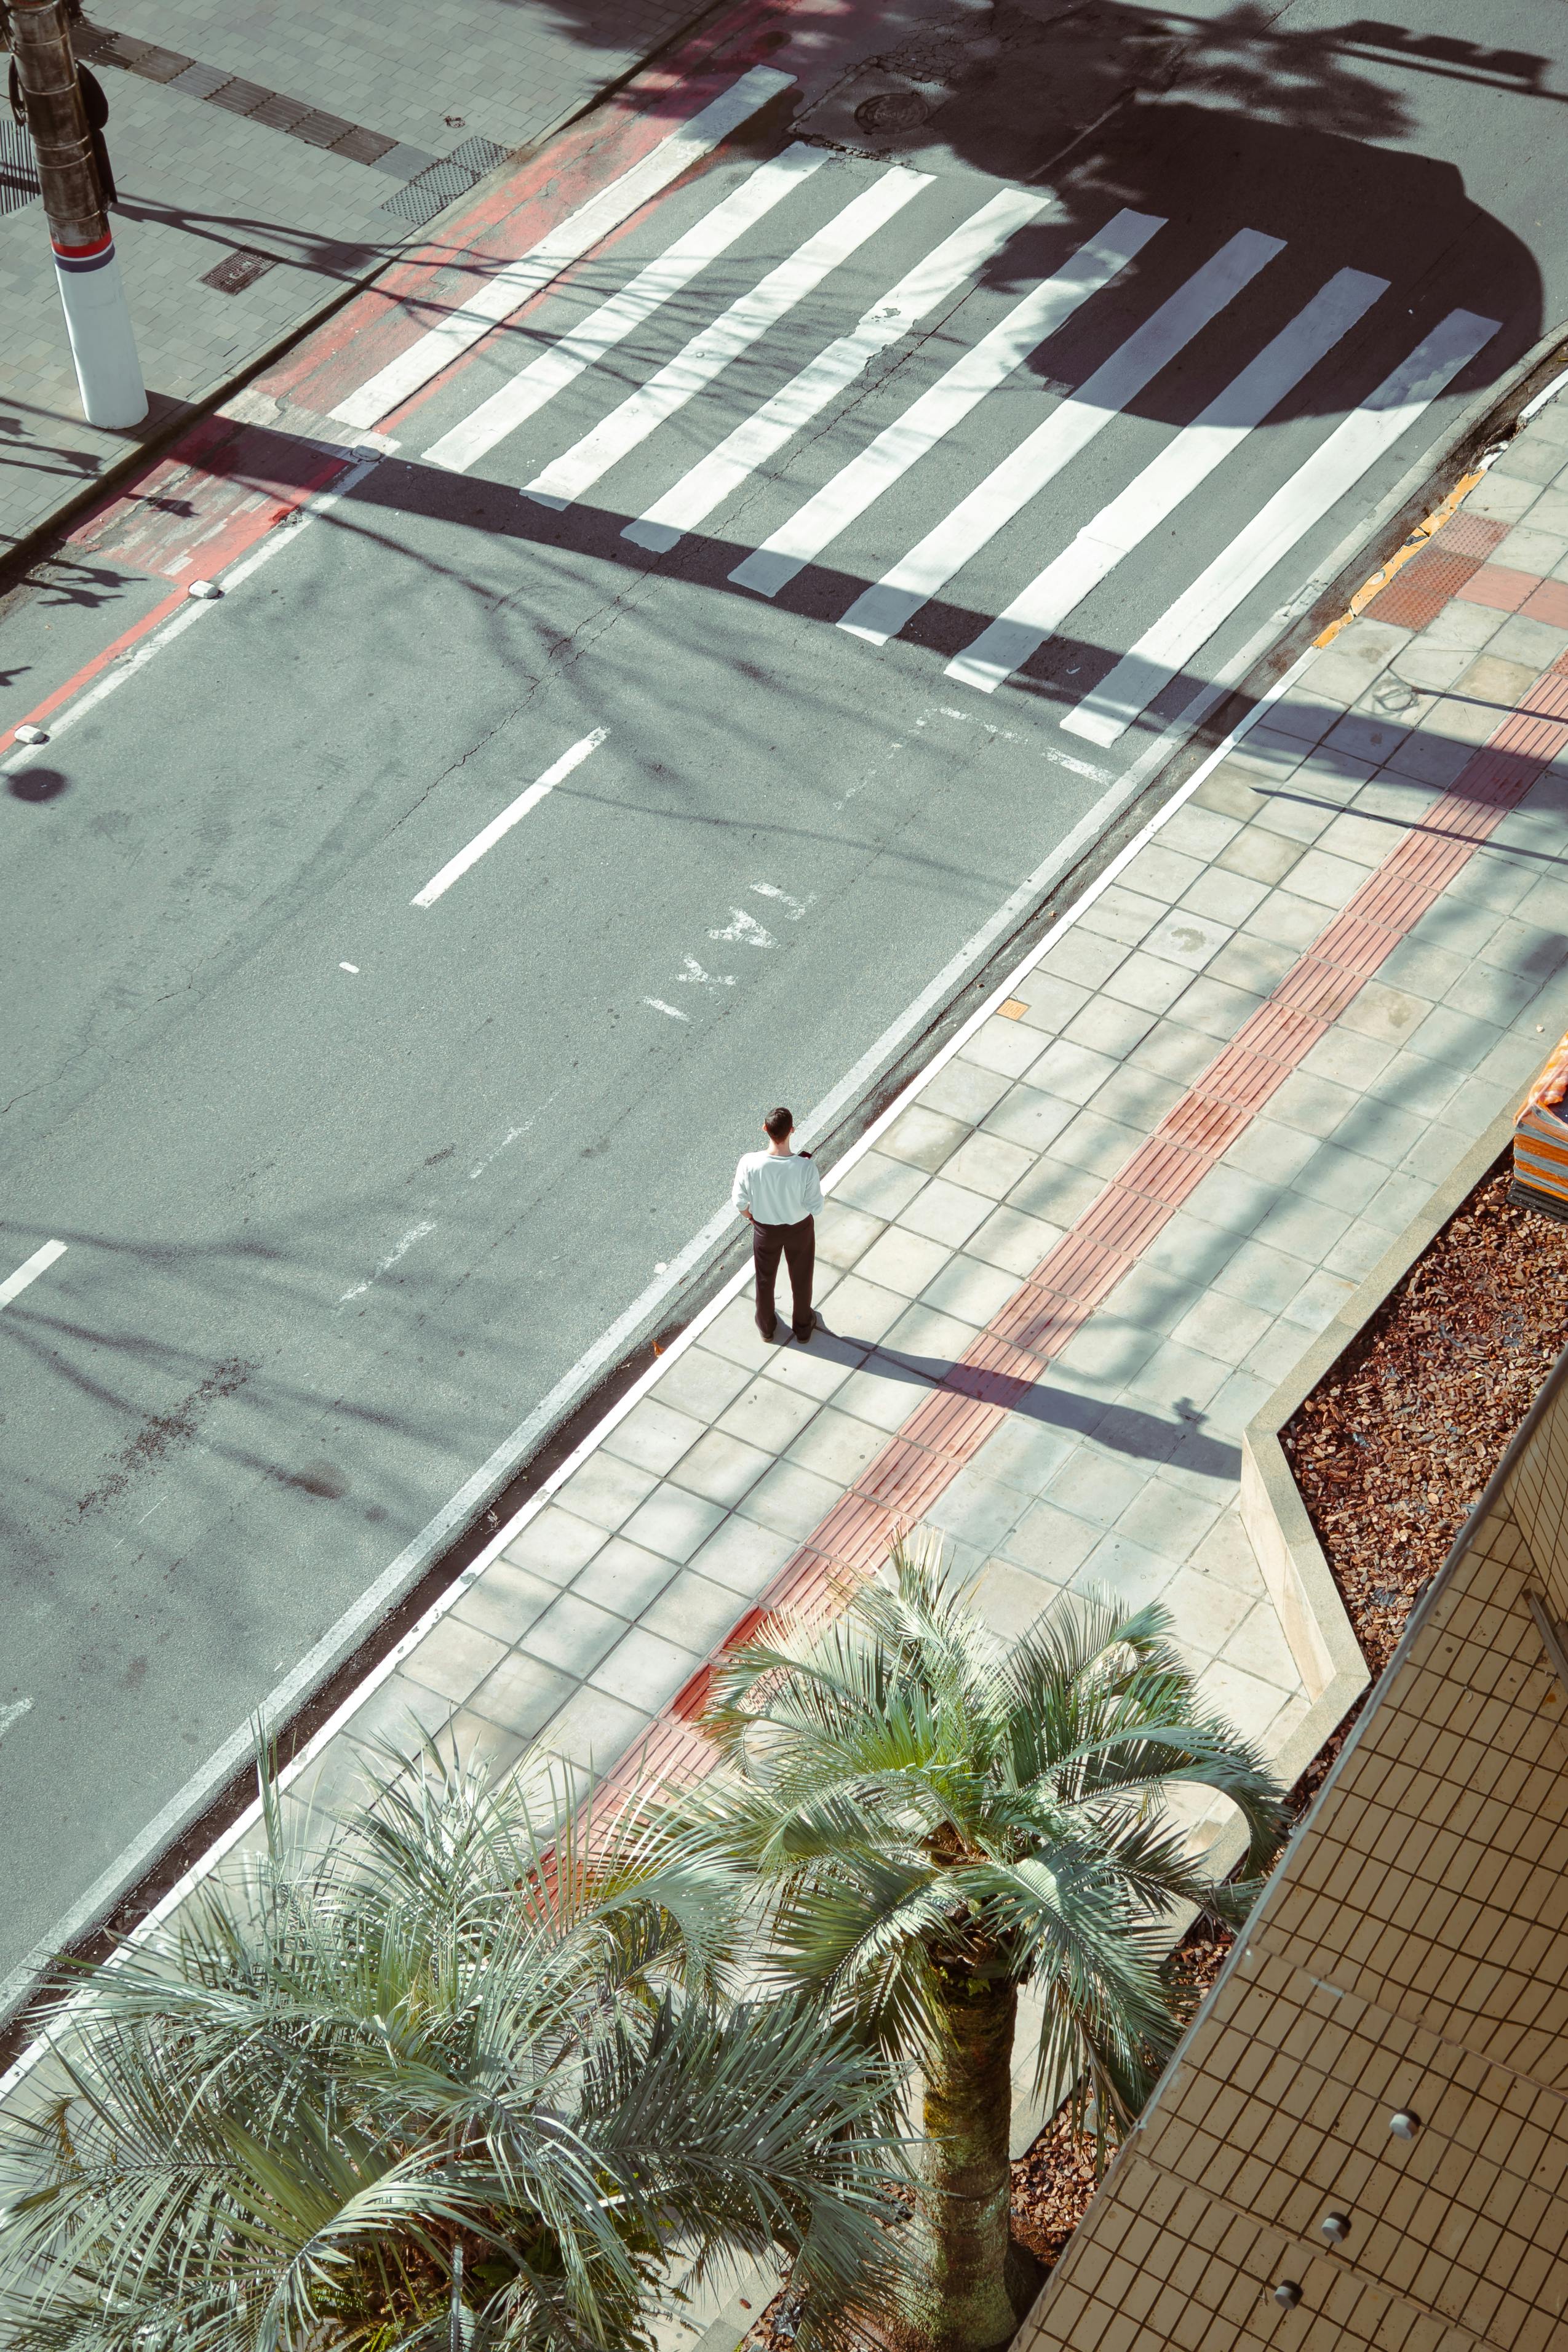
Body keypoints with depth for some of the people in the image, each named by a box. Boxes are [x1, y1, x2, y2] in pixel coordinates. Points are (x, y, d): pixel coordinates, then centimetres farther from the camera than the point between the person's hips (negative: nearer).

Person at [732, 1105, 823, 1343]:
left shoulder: (750, 1163, -30)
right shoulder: (805, 1167, -34)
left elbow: (740, 1201, -16)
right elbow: (815, 1206, -22)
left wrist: (750, 1217, 7)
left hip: (765, 1229, 1)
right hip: (799, 1229, -1)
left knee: (765, 1279, 28)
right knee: (801, 1279, 26)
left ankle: (767, 1326, 50)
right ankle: (803, 1326, 49)